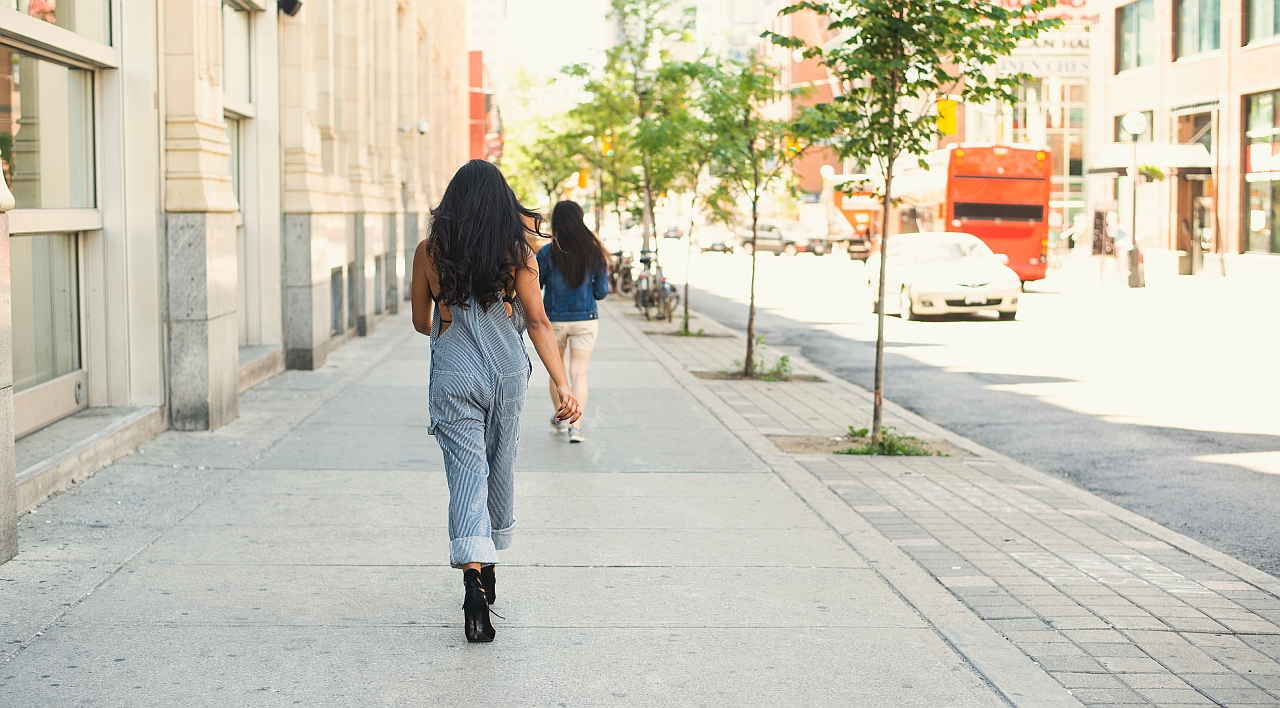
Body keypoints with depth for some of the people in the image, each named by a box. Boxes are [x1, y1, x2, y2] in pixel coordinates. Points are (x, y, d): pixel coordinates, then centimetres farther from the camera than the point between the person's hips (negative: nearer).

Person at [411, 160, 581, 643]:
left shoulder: (429, 252, -2)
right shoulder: (516, 252, -4)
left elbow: (421, 322, 8)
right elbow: (537, 322, -8)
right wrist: (562, 384, -9)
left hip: (452, 378, -1)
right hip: (507, 374, 1)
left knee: (467, 473, -5)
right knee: (499, 471, 16)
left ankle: (474, 578, -24)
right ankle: (487, 572, 32)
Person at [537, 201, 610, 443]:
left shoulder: (547, 253, -11)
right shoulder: (594, 252, -5)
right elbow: (601, 292, -2)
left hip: (554, 320, 0)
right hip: (586, 319, 1)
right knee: (579, 373, 2)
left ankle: (560, 417, 33)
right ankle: (576, 425, -10)